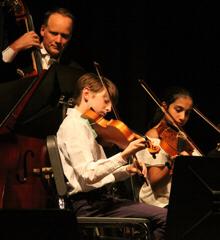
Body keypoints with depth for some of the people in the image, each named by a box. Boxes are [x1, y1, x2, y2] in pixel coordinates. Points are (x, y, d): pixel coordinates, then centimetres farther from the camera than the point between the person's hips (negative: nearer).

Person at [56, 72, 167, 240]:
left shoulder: (85, 125, 18)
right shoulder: (73, 125, -12)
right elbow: (88, 174, -25)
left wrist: (127, 170, 4)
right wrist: (123, 156, -29)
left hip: (100, 199, 10)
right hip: (89, 206, -10)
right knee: (164, 217, -16)